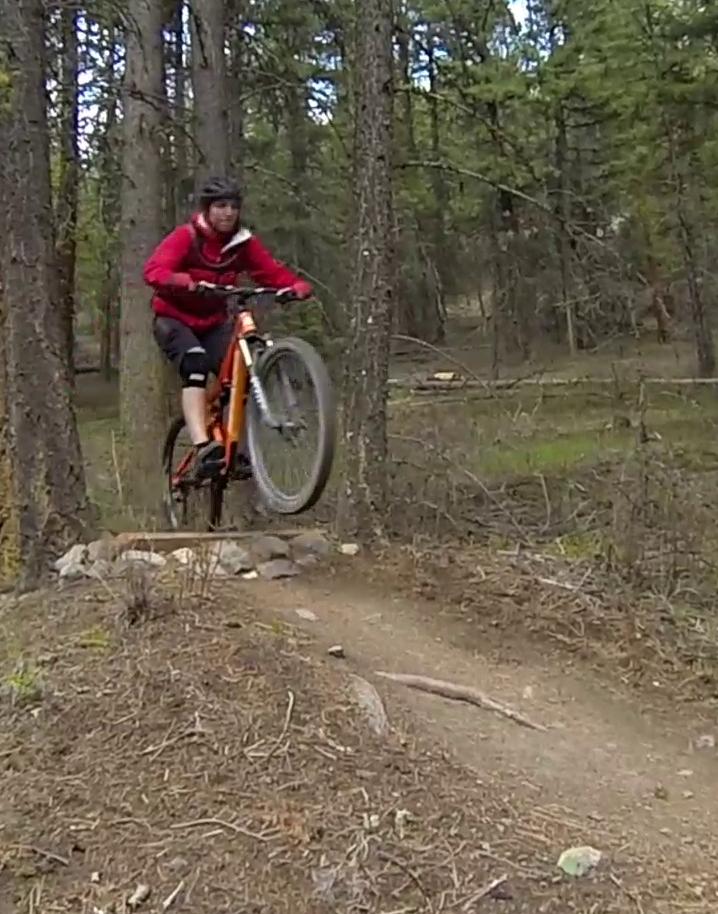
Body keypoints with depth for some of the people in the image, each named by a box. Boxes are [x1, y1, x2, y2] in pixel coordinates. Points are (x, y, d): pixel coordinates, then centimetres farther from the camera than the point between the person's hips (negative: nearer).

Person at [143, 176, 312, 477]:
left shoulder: (244, 242, -4)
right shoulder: (186, 236, -17)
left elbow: (272, 270, -13)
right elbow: (154, 270, -32)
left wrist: (297, 285, -35)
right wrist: (185, 281, -53)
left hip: (213, 322, 5)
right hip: (174, 319, -4)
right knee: (196, 363, -31)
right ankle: (203, 449, -41)